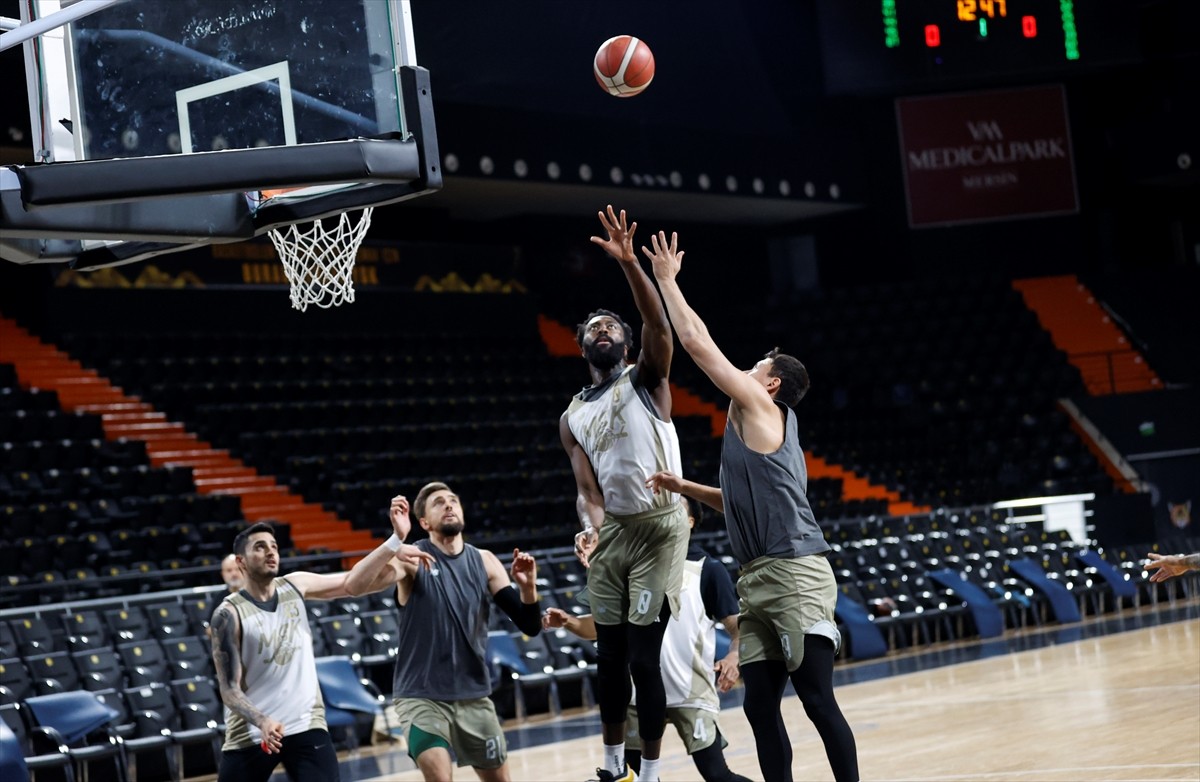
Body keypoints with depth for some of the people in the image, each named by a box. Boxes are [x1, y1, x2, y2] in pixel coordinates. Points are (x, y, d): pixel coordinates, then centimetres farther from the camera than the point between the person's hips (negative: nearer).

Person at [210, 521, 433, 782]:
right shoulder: (229, 614, -12)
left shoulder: (295, 586, 3)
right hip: (249, 734, -3)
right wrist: (261, 721, -32)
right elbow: (229, 688, -15)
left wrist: (392, 548, -5)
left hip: (305, 725, 3)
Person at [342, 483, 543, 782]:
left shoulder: (484, 562, 3)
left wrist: (528, 587, -20)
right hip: (421, 697, -5)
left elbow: (530, 626, 0)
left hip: (474, 696, 5)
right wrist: (397, 539, -37)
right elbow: (355, 585, -27)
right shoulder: (413, 558, -9)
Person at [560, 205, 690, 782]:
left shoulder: (645, 379, -2)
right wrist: (590, 530, -20)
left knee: (643, 658, -8)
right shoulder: (572, 418, 10)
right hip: (610, 531, 5)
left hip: (658, 527, -5)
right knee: (609, 656, 10)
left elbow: (659, 326, -22)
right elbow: (588, 490, 3)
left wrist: (628, 263, -34)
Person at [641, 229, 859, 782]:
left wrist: (666, 278, 7)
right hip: (759, 581, 9)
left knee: (817, 699, -9)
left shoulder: (761, 407, -1)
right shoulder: (759, 428, 23)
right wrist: (684, 488, 27)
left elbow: (696, 342, -4)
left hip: (795, 574, -9)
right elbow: (742, 502, 37)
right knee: (759, 704, 5)